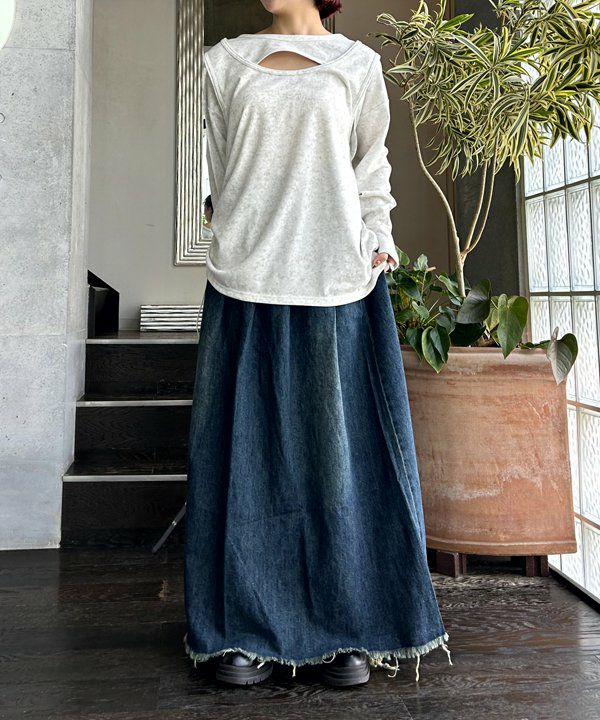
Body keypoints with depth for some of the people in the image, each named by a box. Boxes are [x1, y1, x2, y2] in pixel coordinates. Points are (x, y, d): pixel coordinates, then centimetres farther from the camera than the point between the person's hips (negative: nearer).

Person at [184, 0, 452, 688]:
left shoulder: (358, 63, 16)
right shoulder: (225, 62, 17)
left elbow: (371, 165, 16)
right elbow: (223, 167, 16)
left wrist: (375, 242, 2)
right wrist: (251, 241, 7)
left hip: (337, 286, 0)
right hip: (247, 281, 1)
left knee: (341, 449, 0)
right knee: (248, 449, 0)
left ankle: (350, 630, 14)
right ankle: (244, 631, 13)